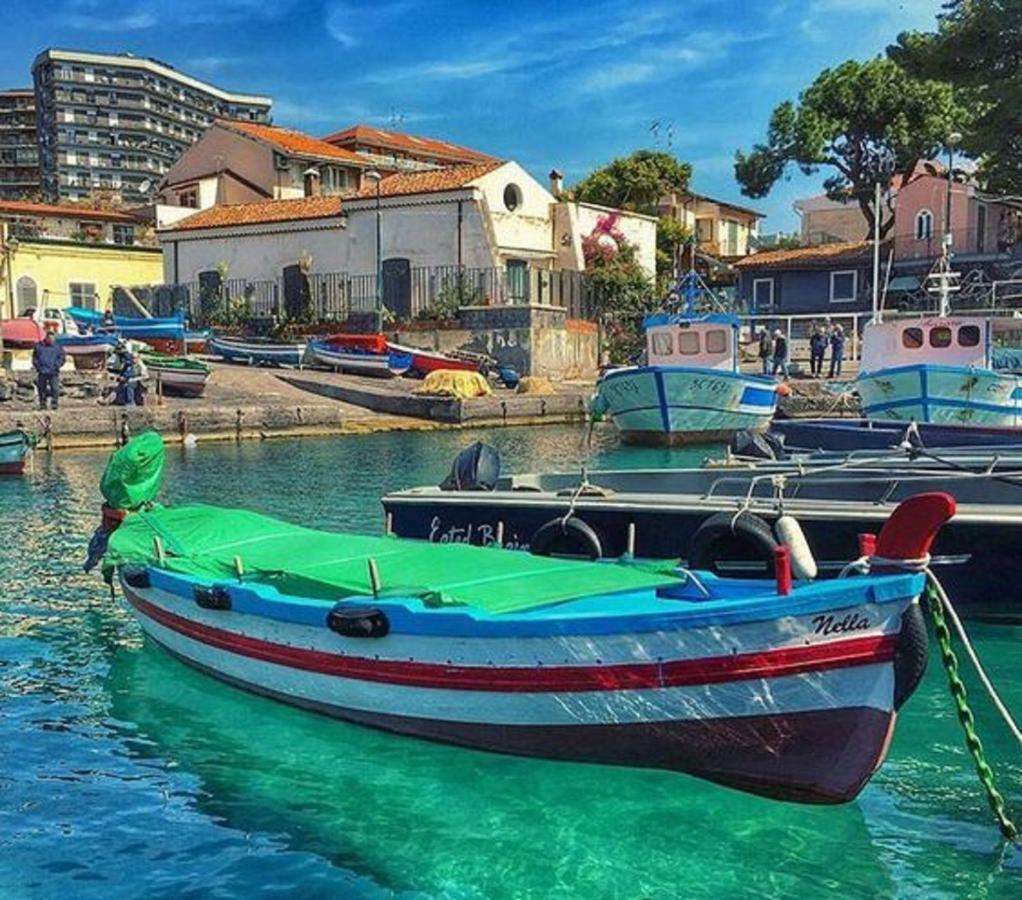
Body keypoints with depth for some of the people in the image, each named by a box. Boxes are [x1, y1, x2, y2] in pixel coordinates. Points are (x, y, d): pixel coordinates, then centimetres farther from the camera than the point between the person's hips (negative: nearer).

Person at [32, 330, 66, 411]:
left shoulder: (58, 346, 7)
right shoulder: (38, 346, 8)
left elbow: (62, 357, 6)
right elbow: (35, 359, 12)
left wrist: (56, 366, -7)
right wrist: (38, 367, -2)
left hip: (53, 372, -1)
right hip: (42, 372, 1)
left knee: (55, 388, -12)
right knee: (41, 388, 4)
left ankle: (54, 403, -7)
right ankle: (42, 404, 13)